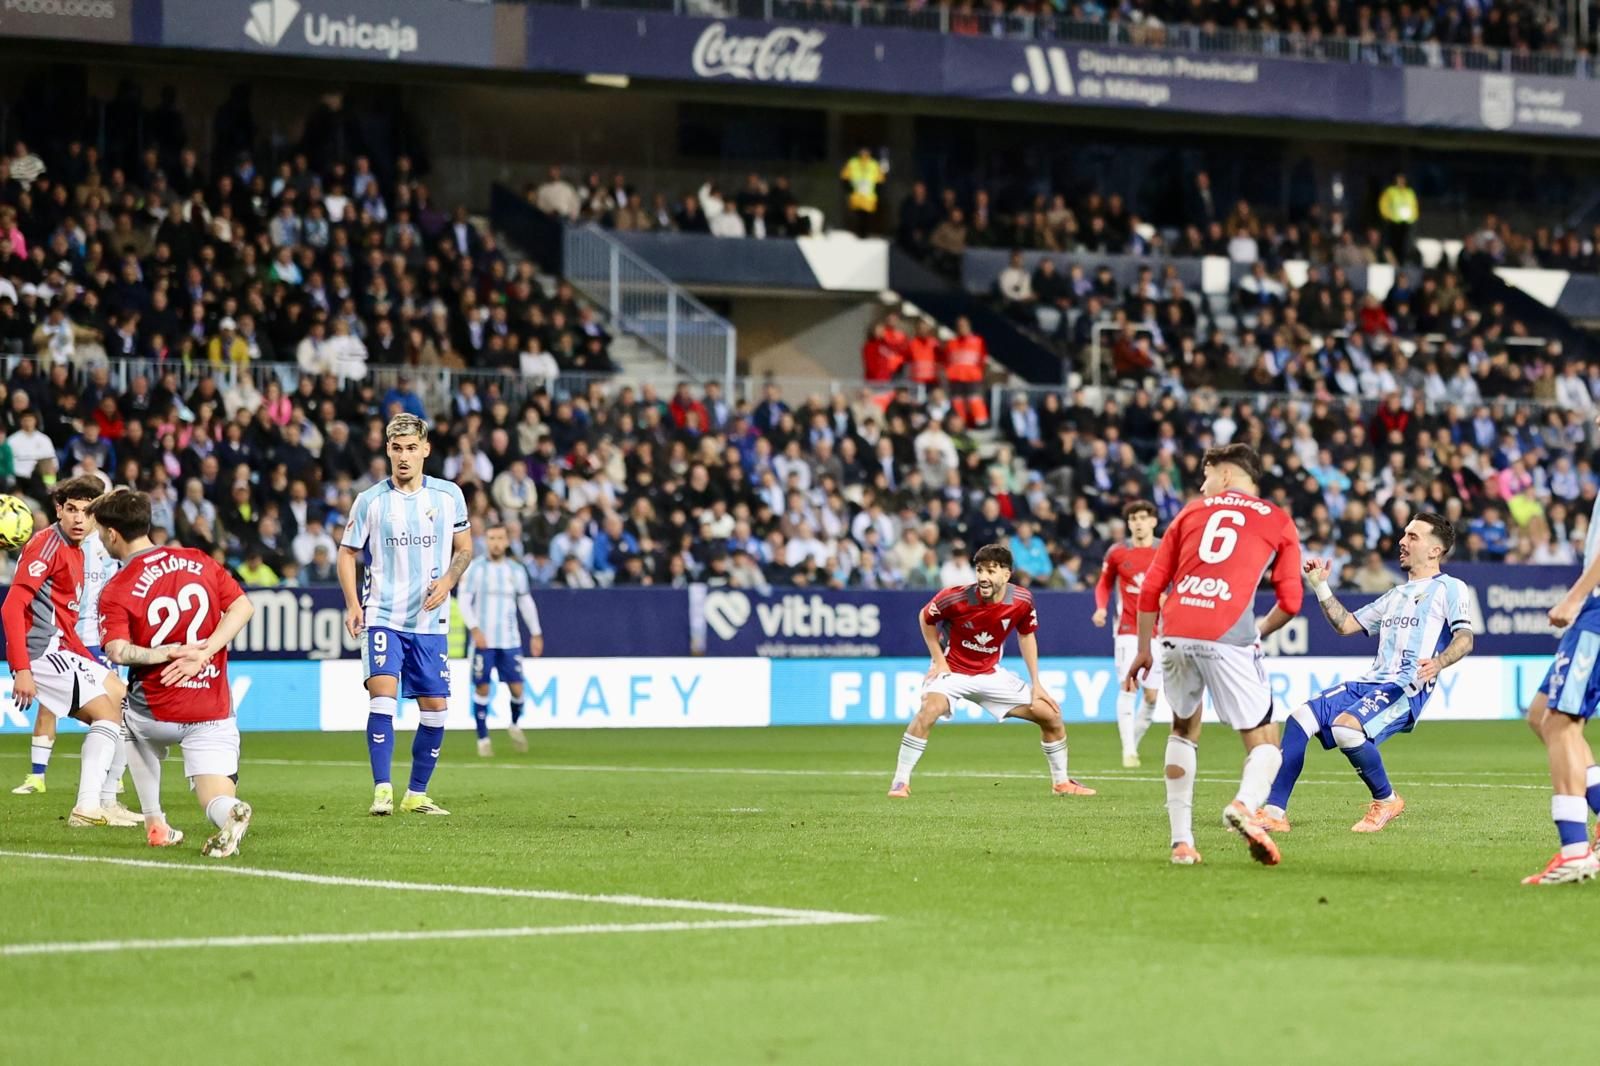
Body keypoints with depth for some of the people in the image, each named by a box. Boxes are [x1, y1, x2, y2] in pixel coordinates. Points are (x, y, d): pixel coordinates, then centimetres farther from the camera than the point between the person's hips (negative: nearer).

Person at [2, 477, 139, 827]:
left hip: (60, 651, 10)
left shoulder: (75, 552, 16)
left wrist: (91, 665, 19)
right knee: (107, 712, -13)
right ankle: (86, 809, -17)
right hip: (40, 652, -10)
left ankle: (105, 802, 19)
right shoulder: (48, 543, -13)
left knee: (122, 697, 18)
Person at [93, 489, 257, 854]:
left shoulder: (116, 591, -6)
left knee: (137, 733, 35)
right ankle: (230, 813, -33)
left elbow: (117, 651, -21)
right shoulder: (199, 561, 5)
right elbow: (242, 607, -1)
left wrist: (165, 653, -15)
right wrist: (203, 652, -8)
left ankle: (155, 823, 27)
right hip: (213, 712, 2)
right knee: (217, 800, 3)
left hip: (156, 713, -2)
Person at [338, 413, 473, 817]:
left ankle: (418, 794, 17)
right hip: (383, 617, -2)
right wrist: (353, 605, -8)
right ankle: (382, 790, -19)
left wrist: (448, 579, -9)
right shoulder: (370, 501, -1)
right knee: (383, 693, -20)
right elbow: (348, 553, 6)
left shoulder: (449, 495, 3)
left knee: (435, 708, 3)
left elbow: (464, 548, 12)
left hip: (431, 621, 2)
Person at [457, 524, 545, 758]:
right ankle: (483, 738, 6)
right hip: (483, 640, -2)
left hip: (510, 640, 2)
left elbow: (526, 601, 18)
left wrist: (536, 633, 16)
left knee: (516, 688, -3)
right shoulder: (475, 568, -1)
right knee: (482, 688, -4)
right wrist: (474, 629, -16)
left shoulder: (516, 570, 8)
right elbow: (463, 599, -5)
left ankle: (515, 725, 26)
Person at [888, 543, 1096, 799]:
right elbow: (925, 617, -4)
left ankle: (1061, 782, 22)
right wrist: (939, 660, -9)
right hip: (952, 670, -4)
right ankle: (900, 783, -24)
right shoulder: (957, 598, -24)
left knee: (1050, 714, 1)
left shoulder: (1022, 600, -14)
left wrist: (1036, 684, 3)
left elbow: (1026, 635, 5)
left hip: (991, 673, 4)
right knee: (930, 709, -35)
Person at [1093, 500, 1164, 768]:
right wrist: (1101, 608, -5)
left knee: (1152, 694, 2)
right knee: (1128, 688, -14)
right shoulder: (1117, 552, 2)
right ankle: (1128, 751, -14)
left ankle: (1135, 743, 21)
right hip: (1128, 629, -1)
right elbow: (1104, 584, 13)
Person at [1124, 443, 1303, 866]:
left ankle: (1181, 840, 15)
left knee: (1184, 731, 24)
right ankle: (1245, 804, -28)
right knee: (1264, 743, 6)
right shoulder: (1279, 522, 16)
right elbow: (1289, 602, 8)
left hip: (1176, 633, 2)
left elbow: (1151, 587, 17)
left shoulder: (1192, 512, 21)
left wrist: (1143, 650, 24)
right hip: (1228, 637, -2)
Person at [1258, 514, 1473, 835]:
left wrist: (1438, 662, -30)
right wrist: (1320, 586, 23)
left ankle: (1386, 800, -9)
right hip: (1370, 683, 8)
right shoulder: (1396, 595, 30)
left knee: (1345, 727, -32)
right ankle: (1274, 812, -6)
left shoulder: (1450, 588, 5)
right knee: (1299, 718, -7)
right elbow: (1346, 624, 32)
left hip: (1408, 688, -8)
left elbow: (1464, 638, -10)